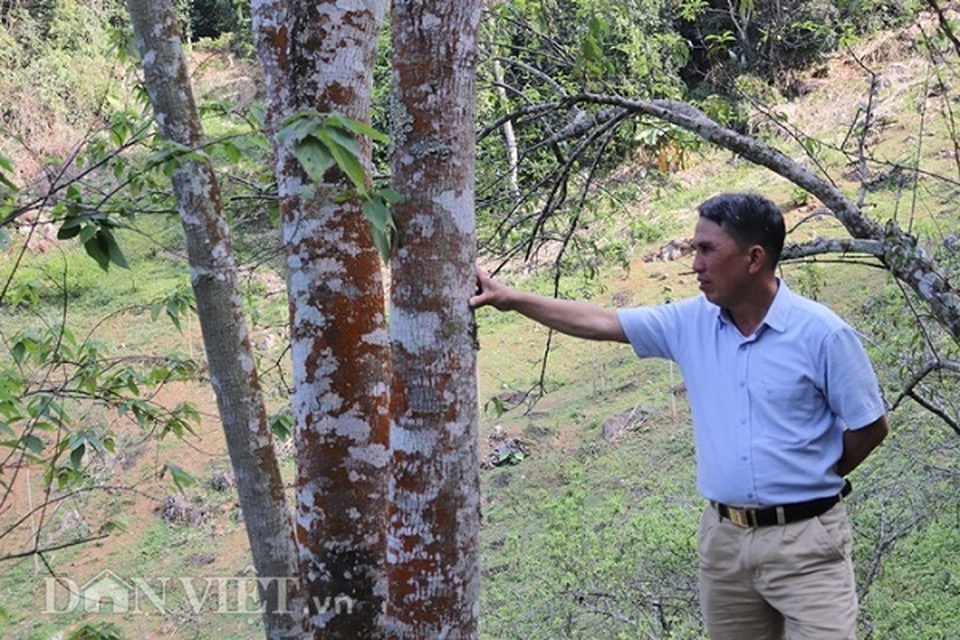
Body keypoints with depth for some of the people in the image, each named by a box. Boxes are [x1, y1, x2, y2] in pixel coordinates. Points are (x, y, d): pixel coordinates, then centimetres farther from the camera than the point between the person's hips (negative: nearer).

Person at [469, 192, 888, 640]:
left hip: (805, 539, -5)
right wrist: (511, 299, 5)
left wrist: (814, 480, 5)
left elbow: (870, 427, -3)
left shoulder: (821, 333, -11)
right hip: (723, 538, 5)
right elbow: (602, 322, 7)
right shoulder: (691, 323, 2)